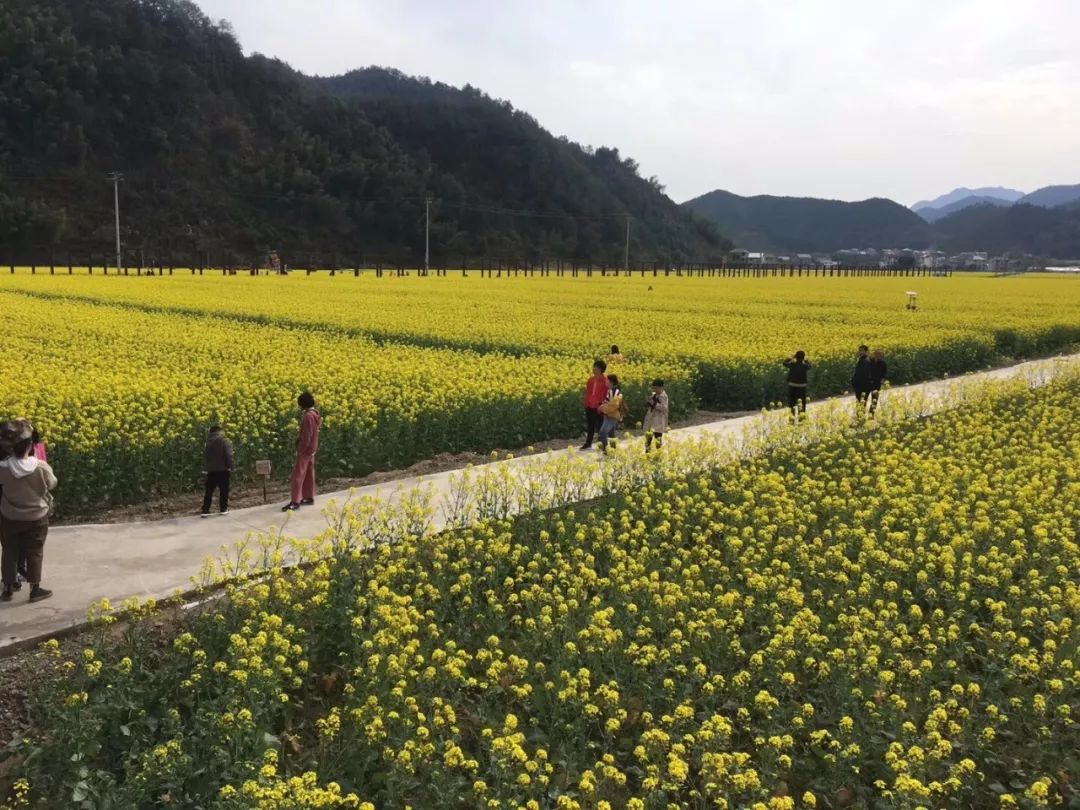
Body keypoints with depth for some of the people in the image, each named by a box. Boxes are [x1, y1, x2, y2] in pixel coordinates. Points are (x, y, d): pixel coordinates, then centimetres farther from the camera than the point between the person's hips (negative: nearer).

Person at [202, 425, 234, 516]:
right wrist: (230, 468, -7)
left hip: (211, 470, 4)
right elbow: (229, 456, -14)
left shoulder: (209, 442, 6)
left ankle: (205, 511, 3)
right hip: (223, 470, -4)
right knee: (224, 490, 8)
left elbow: (207, 456, 10)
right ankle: (223, 509, 11)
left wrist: (208, 466, 15)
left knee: (209, 491, 6)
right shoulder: (225, 442, -10)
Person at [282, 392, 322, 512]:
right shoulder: (315, 414, 7)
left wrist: (300, 450, -20)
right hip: (311, 449, 10)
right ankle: (309, 498, 23)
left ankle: (295, 502, -8)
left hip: (305, 450, -10)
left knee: (298, 474, -8)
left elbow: (307, 436, -24)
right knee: (308, 473, 16)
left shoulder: (308, 416, -23)